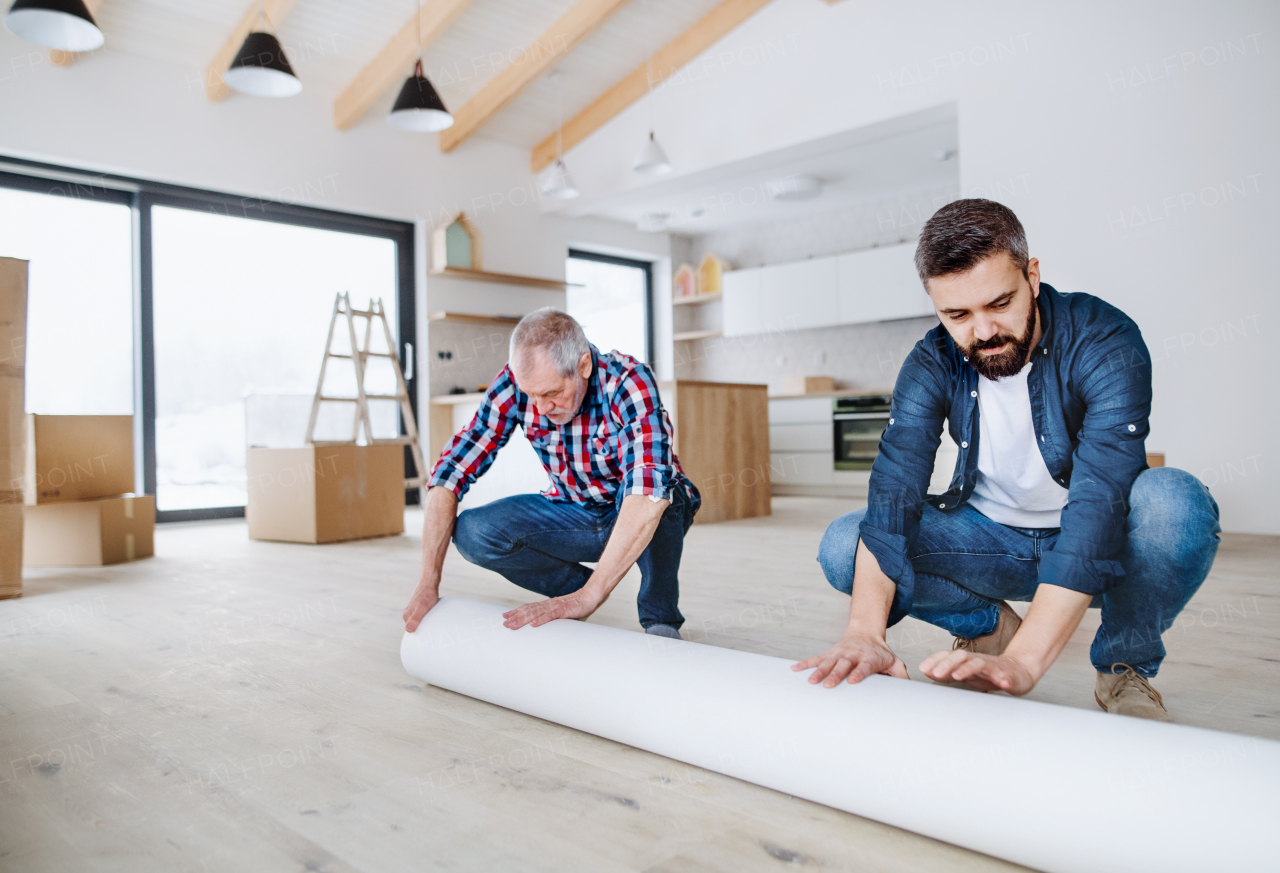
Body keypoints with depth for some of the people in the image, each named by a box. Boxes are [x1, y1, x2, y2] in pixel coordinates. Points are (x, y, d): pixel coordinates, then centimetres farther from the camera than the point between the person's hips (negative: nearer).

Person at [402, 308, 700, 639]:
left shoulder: (629, 382, -30)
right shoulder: (515, 383, -18)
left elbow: (649, 491, -43)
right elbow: (453, 469, -18)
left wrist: (588, 596, -47)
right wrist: (428, 583, -23)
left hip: (653, 518, -3)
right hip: (576, 514, 4)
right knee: (472, 532, -20)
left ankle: (660, 618, -13)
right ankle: (577, 584, 3)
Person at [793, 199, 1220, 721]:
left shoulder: (1103, 342, -23)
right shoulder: (932, 366, -13)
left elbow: (1100, 501, -35)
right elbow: (893, 489, -25)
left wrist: (1023, 662, -45)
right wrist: (865, 631, -42)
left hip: (1100, 554, -2)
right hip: (995, 541, 3)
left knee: (1173, 501, -35)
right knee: (843, 547, -19)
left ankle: (1125, 666, -7)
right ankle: (989, 626, 6)